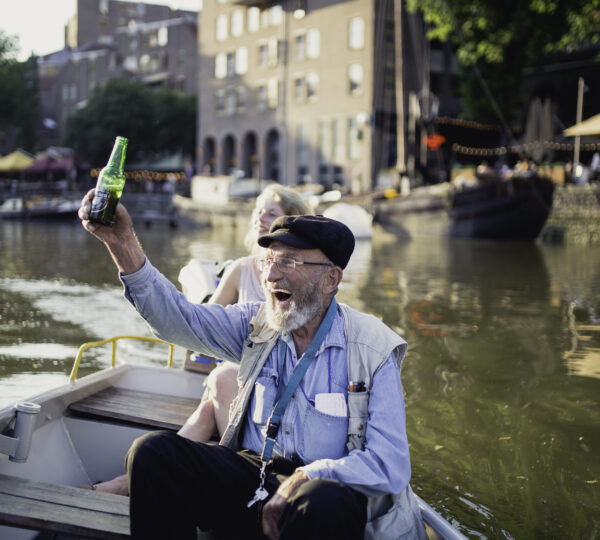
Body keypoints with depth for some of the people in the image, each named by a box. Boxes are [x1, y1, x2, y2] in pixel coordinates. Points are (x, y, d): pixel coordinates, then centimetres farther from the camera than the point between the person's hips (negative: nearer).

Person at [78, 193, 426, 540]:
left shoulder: (373, 349, -8)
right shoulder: (257, 324, 6)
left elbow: (391, 465, -14)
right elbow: (180, 319, -7)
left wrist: (304, 480, -23)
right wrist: (124, 244, -20)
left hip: (325, 488, -3)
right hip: (251, 476, 4)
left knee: (324, 503, -39)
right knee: (154, 452, -17)